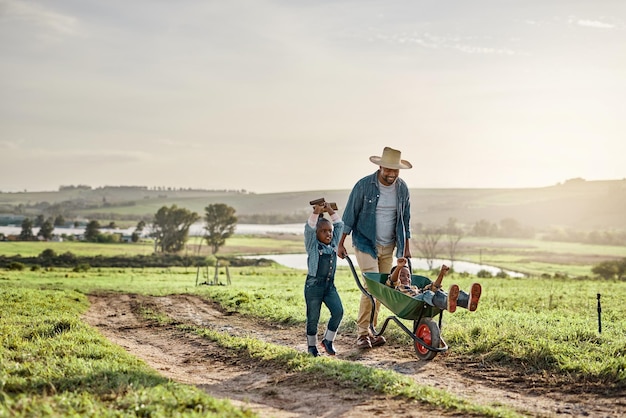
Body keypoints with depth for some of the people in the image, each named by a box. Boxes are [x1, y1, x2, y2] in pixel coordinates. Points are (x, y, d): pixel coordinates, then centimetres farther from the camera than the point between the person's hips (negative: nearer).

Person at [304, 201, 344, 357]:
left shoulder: (333, 243, 7)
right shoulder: (313, 246, -6)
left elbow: (339, 225, 11)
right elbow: (309, 228, -21)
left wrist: (330, 210, 5)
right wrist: (317, 212, -29)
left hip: (330, 285, 5)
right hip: (313, 286, -5)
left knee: (338, 311, -9)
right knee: (313, 318, 4)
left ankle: (328, 340, 9)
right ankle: (312, 345, 21)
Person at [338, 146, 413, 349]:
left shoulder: (402, 188, 0)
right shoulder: (363, 185, -13)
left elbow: (405, 218, 10)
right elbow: (350, 215, -7)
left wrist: (406, 247, 11)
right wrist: (341, 243, -7)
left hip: (388, 247, 5)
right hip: (365, 243, -5)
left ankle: (370, 330, 15)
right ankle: (362, 332, -7)